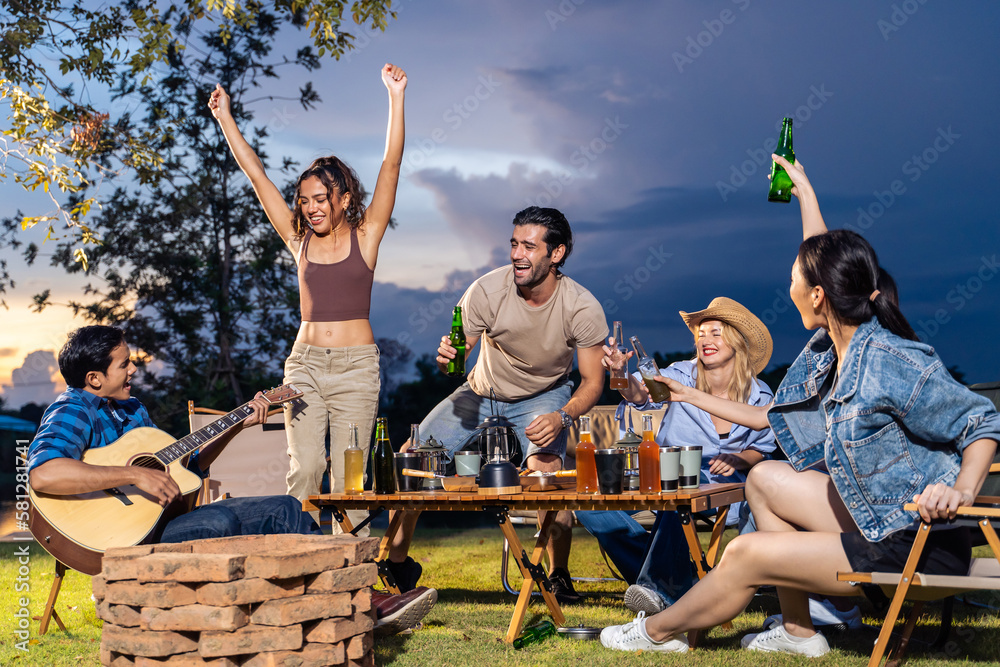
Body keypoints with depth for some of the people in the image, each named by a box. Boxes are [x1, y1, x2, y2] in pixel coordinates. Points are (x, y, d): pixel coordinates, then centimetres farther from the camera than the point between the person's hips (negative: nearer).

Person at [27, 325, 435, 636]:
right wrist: (135, 475, -29)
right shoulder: (72, 411, -10)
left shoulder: (132, 410, 19)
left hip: (162, 521, 10)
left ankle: (369, 605, -4)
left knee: (283, 509, -1)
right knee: (220, 522, -35)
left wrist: (238, 425, 18)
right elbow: (43, 474, -31)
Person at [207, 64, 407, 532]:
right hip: (305, 362, 2)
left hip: (356, 365, -2)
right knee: (305, 467, -8)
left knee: (348, 473, -3)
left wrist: (396, 97, -10)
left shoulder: (364, 236, 3)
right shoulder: (300, 240, 9)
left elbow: (391, 167, -5)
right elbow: (257, 176, 10)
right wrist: (225, 119, 10)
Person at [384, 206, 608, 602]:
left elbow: (593, 381, -17)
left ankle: (559, 578, -9)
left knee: (546, 467, -31)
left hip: (546, 395, -2)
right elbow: (456, 360, -16)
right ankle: (396, 564, 14)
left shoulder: (583, 309, -26)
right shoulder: (487, 291, -26)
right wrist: (447, 358, -41)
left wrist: (561, 418, -35)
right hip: (483, 390, 2)